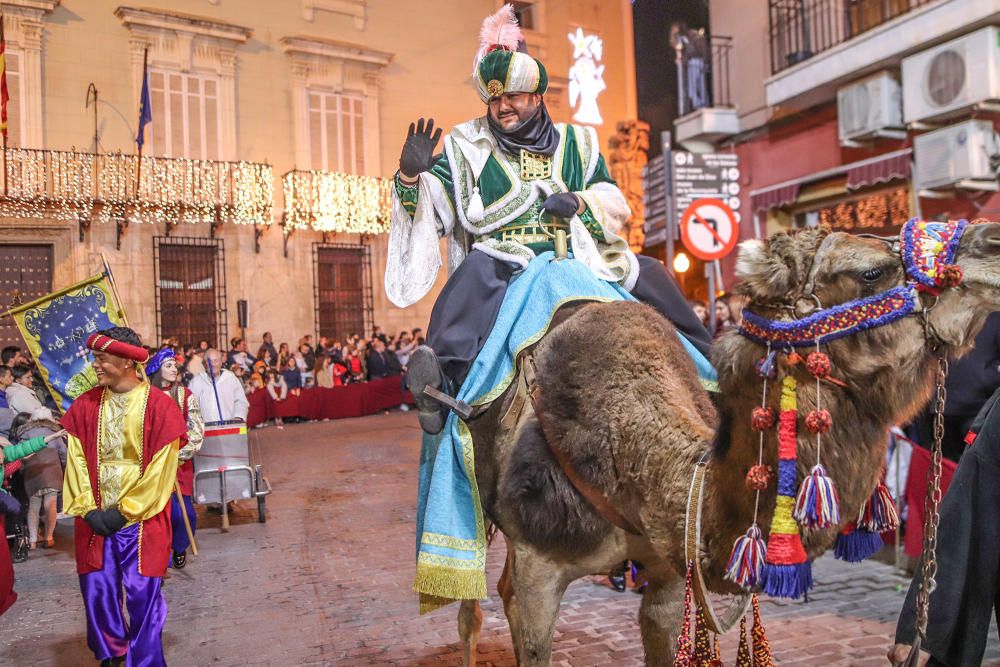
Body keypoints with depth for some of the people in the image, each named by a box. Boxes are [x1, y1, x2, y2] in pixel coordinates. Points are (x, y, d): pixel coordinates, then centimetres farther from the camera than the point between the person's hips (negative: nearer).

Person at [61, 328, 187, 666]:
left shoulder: (159, 406, -9)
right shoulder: (85, 405, 3)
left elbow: (161, 469, -10)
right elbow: (77, 460, 1)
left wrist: (124, 511, -11)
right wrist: (88, 509, -8)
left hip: (141, 519, -3)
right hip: (96, 519, 4)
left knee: (143, 594, 0)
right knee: (97, 590, 9)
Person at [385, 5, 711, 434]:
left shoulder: (576, 142, 17)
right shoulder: (467, 147, 11)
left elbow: (615, 205, 12)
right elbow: (434, 205, 2)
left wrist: (580, 201, -10)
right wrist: (412, 177, -20)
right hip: (502, 259, -3)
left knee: (650, 274, -6)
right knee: (476, 272, -36)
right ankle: (444, 378, -48)